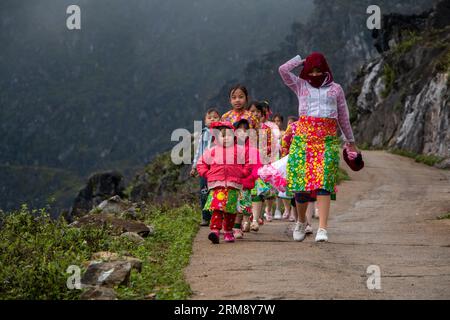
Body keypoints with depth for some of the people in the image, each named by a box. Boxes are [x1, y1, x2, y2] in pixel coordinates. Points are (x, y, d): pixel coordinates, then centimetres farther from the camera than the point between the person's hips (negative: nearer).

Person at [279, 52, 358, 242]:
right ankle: (301, 221, 23)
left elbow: (343, 116, 20)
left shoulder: (335, 89, 14)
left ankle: (322, 229, -19)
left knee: (324, 183, -13)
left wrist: (350, 140, 24)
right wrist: (302, 60, 12)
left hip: (328, 139, -1)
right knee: (300, 180, -2)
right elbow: (283, 70, 0)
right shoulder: (300, 85, 14)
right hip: (303, 137, 1)